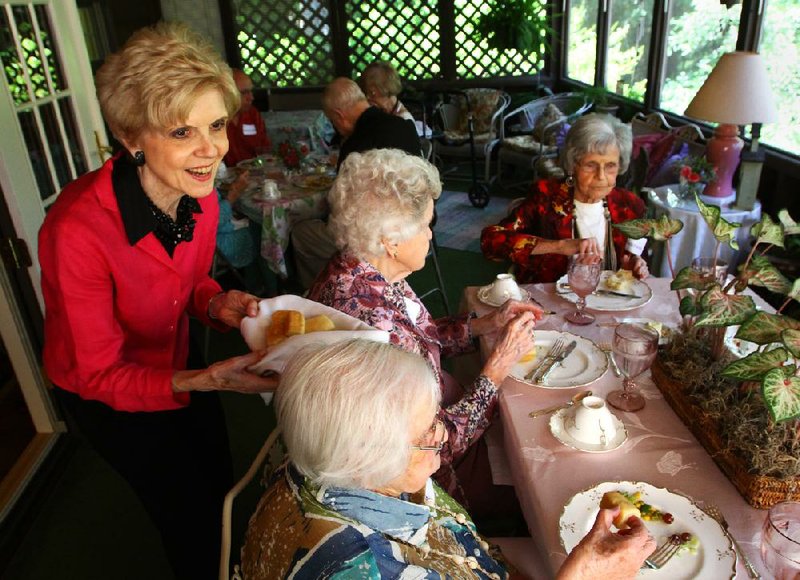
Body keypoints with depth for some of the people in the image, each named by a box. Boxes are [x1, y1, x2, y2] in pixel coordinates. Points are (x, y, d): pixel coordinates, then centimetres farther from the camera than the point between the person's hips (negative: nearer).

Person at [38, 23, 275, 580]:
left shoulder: (200, 198, -17)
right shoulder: (78, 230, -37)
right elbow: (99, 376, -27)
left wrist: (218, 303, -21)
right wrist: (203, 381, -42)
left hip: (177, 364, 6)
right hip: (103, 393, -6)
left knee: (221, 482, 25)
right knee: (191, 510, 12)